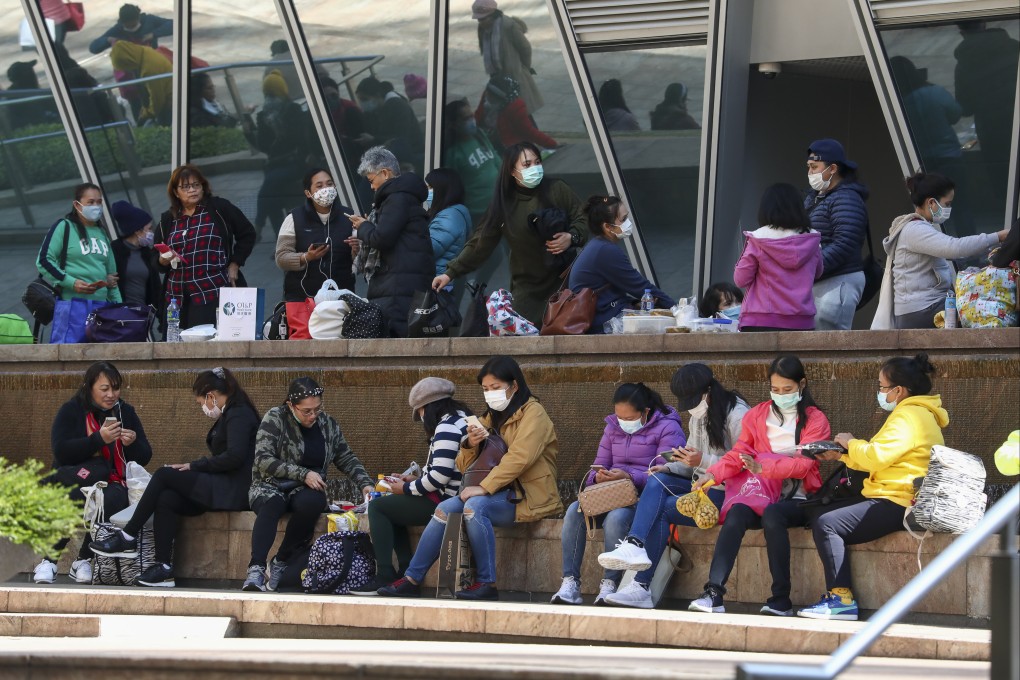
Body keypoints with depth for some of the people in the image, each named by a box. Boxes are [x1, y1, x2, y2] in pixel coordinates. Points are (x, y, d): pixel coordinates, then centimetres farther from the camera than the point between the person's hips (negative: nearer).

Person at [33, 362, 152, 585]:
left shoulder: (125, 412, 15)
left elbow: (144, 458, 16)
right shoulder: (71, 411, 6)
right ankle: (48, 562, -28)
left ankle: (83, 560, -20)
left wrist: (133, 443, -7)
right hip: (75, 480, -1)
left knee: (112, 499, -36)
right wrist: (99, 439, -17)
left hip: (114, 481, 2)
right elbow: (61, 452, -9)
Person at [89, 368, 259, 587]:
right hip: (219, 487, 9)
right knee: (166, 499, -14)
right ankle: (164, 567, -22)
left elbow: (234, 457, -20)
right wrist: (193, 467, 6)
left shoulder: (238, 415, -8)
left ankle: (127, 539, -10)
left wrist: (194, 466, -12)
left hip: (233, 491, -9)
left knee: (164, 475, -15)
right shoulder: (229, 415, 23)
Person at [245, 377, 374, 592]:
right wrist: (303, 474, -18)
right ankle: (256, 569, -51)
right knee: (271, 505, -39)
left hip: (305, 491, 3)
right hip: (270, 486, -3)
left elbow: (347, 459, 18)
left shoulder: (327, 424, 8)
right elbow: (263, 460, -13)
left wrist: (365, 484, 1)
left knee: (311, 503, -35)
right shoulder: (275, 419, -5)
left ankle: (281, 562, -22)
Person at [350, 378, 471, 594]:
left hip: (444, 502, -11)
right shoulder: (461, 419, 15)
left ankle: (385, 577, -6)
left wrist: (407, 489, -9)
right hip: (453, 497, 11)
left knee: (377, 507, -1)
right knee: (391, 506, 24)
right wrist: (416, 480, 14)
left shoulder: (446, 428, -18)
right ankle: (406, 573, 13)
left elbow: (439, 476, -23)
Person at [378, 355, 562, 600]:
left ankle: (487, 583, -30)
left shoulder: (532, 413, -5)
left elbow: (519, 458, -20)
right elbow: (464, 467, 18)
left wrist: (484, 487, -27)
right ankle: (411, 580, -11)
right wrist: (471, 445, -4)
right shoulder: (490, 418, 19)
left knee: (475, 506, -31)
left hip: (528, 495, -7)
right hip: (501, 494, 7)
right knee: (445, 509, -11)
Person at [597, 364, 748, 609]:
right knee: (657, 481, -20)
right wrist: (669, 468, 1)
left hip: (727, 492, -8)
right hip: (702, 487, 8)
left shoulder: (736, 414, -9)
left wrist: (703, 461, -23)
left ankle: (642, 587, -29)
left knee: (660, 508, -24)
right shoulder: (697, 418, 20)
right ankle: (634, 547, -36)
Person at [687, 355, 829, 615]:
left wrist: (763, 467, -25)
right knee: (737, 513, -31)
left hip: (797, 499, -2)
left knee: (772, 515, -36)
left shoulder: (815, 420, 5)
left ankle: (781, 600, -32)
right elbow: (737, 454, 6)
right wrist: (713, 474, -15)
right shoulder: (757, 415, 15)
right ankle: (714, 593, -42)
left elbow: (804, 464, -10)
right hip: (761, 495, 2)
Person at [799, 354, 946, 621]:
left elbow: (876, 456, -23)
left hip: (897, 505, -12)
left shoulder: (909, 417, -15)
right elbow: (880, 458, 25)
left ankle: (841, 599, -20)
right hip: (898, 501, 12)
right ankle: (837, 594, 7)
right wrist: (842, 455, 16)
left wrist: (851, 443, -4)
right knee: (821, 515, 12)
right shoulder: (917, 413, 21)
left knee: (826, 523, -20)